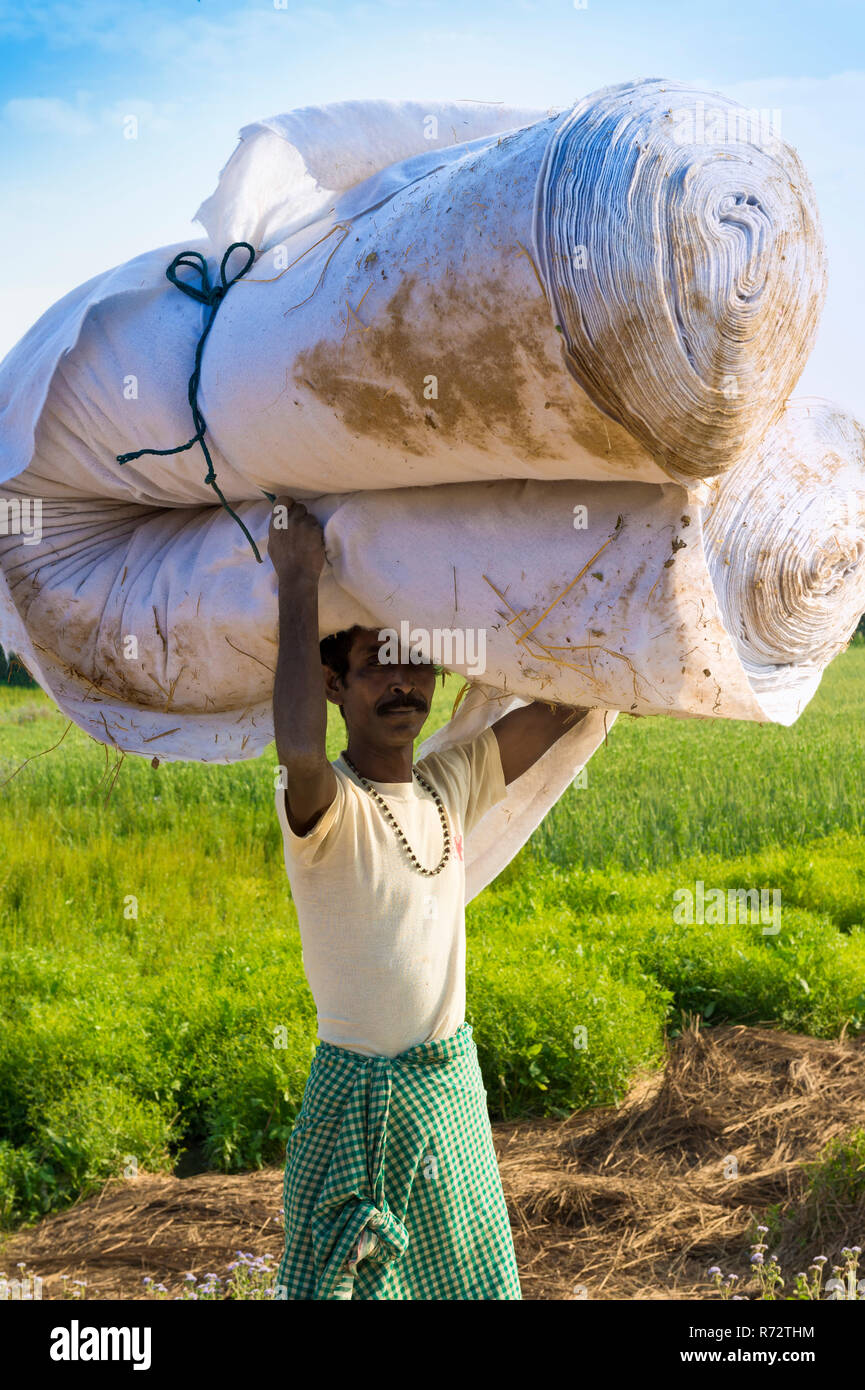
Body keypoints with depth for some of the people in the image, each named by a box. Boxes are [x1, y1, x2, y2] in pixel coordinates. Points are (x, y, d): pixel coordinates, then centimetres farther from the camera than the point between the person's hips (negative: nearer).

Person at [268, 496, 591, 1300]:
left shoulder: (452, 789, 1)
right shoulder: (324, 804, -19)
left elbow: (569, 703, 3)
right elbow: (298, 749, -43)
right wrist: (298, 580, -35)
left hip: (454, 1077, 6)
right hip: (359, 1090, -6)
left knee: (469, 1277, 19)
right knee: (346, 1280, 6)